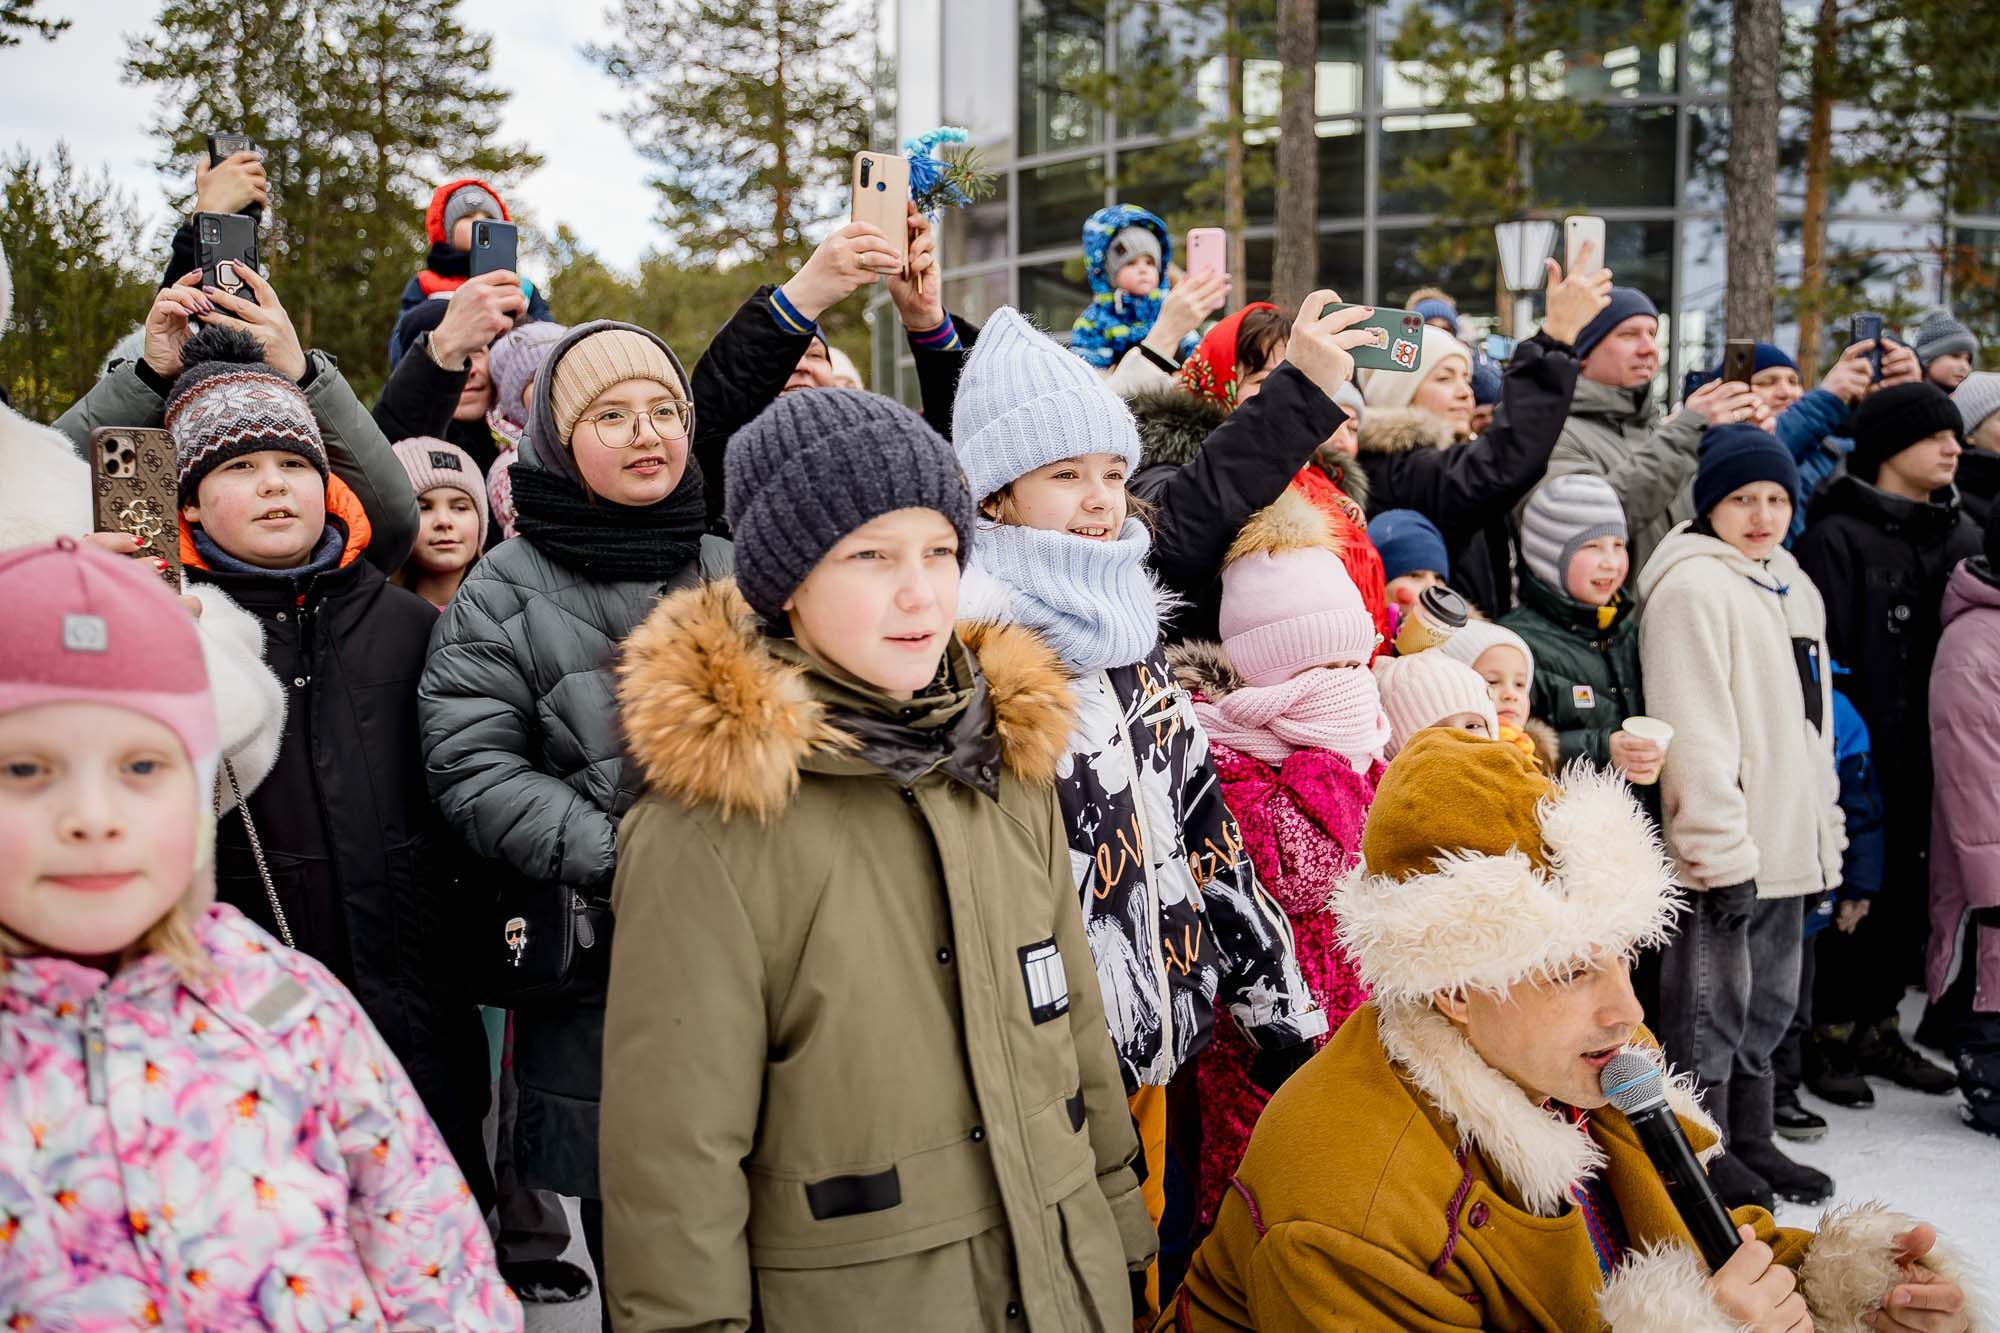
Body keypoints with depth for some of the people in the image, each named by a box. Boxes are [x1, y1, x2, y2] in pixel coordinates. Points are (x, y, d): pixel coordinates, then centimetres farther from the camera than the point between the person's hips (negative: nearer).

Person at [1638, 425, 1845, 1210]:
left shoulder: (1794, 586, 15)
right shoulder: (1693, 586, -13)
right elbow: (1695, 733, -19)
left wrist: (1825, 839, 17)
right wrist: (1723, 851, -22)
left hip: (1787, 846, 9)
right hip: (1724, 853, -9)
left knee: (1768, 1004, 18)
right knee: (1711, 1007, 1)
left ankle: (1751, 1145, 31)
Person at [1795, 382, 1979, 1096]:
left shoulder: (1963, 535, 12)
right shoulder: (1838, 537, -11)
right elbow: (1821, 658, -15)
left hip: (1936, 761, 7)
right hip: (1867, 761, -7)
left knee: (1912, 894, 13)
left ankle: (1879, 1024, 27)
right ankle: (1833, 1030, 16)